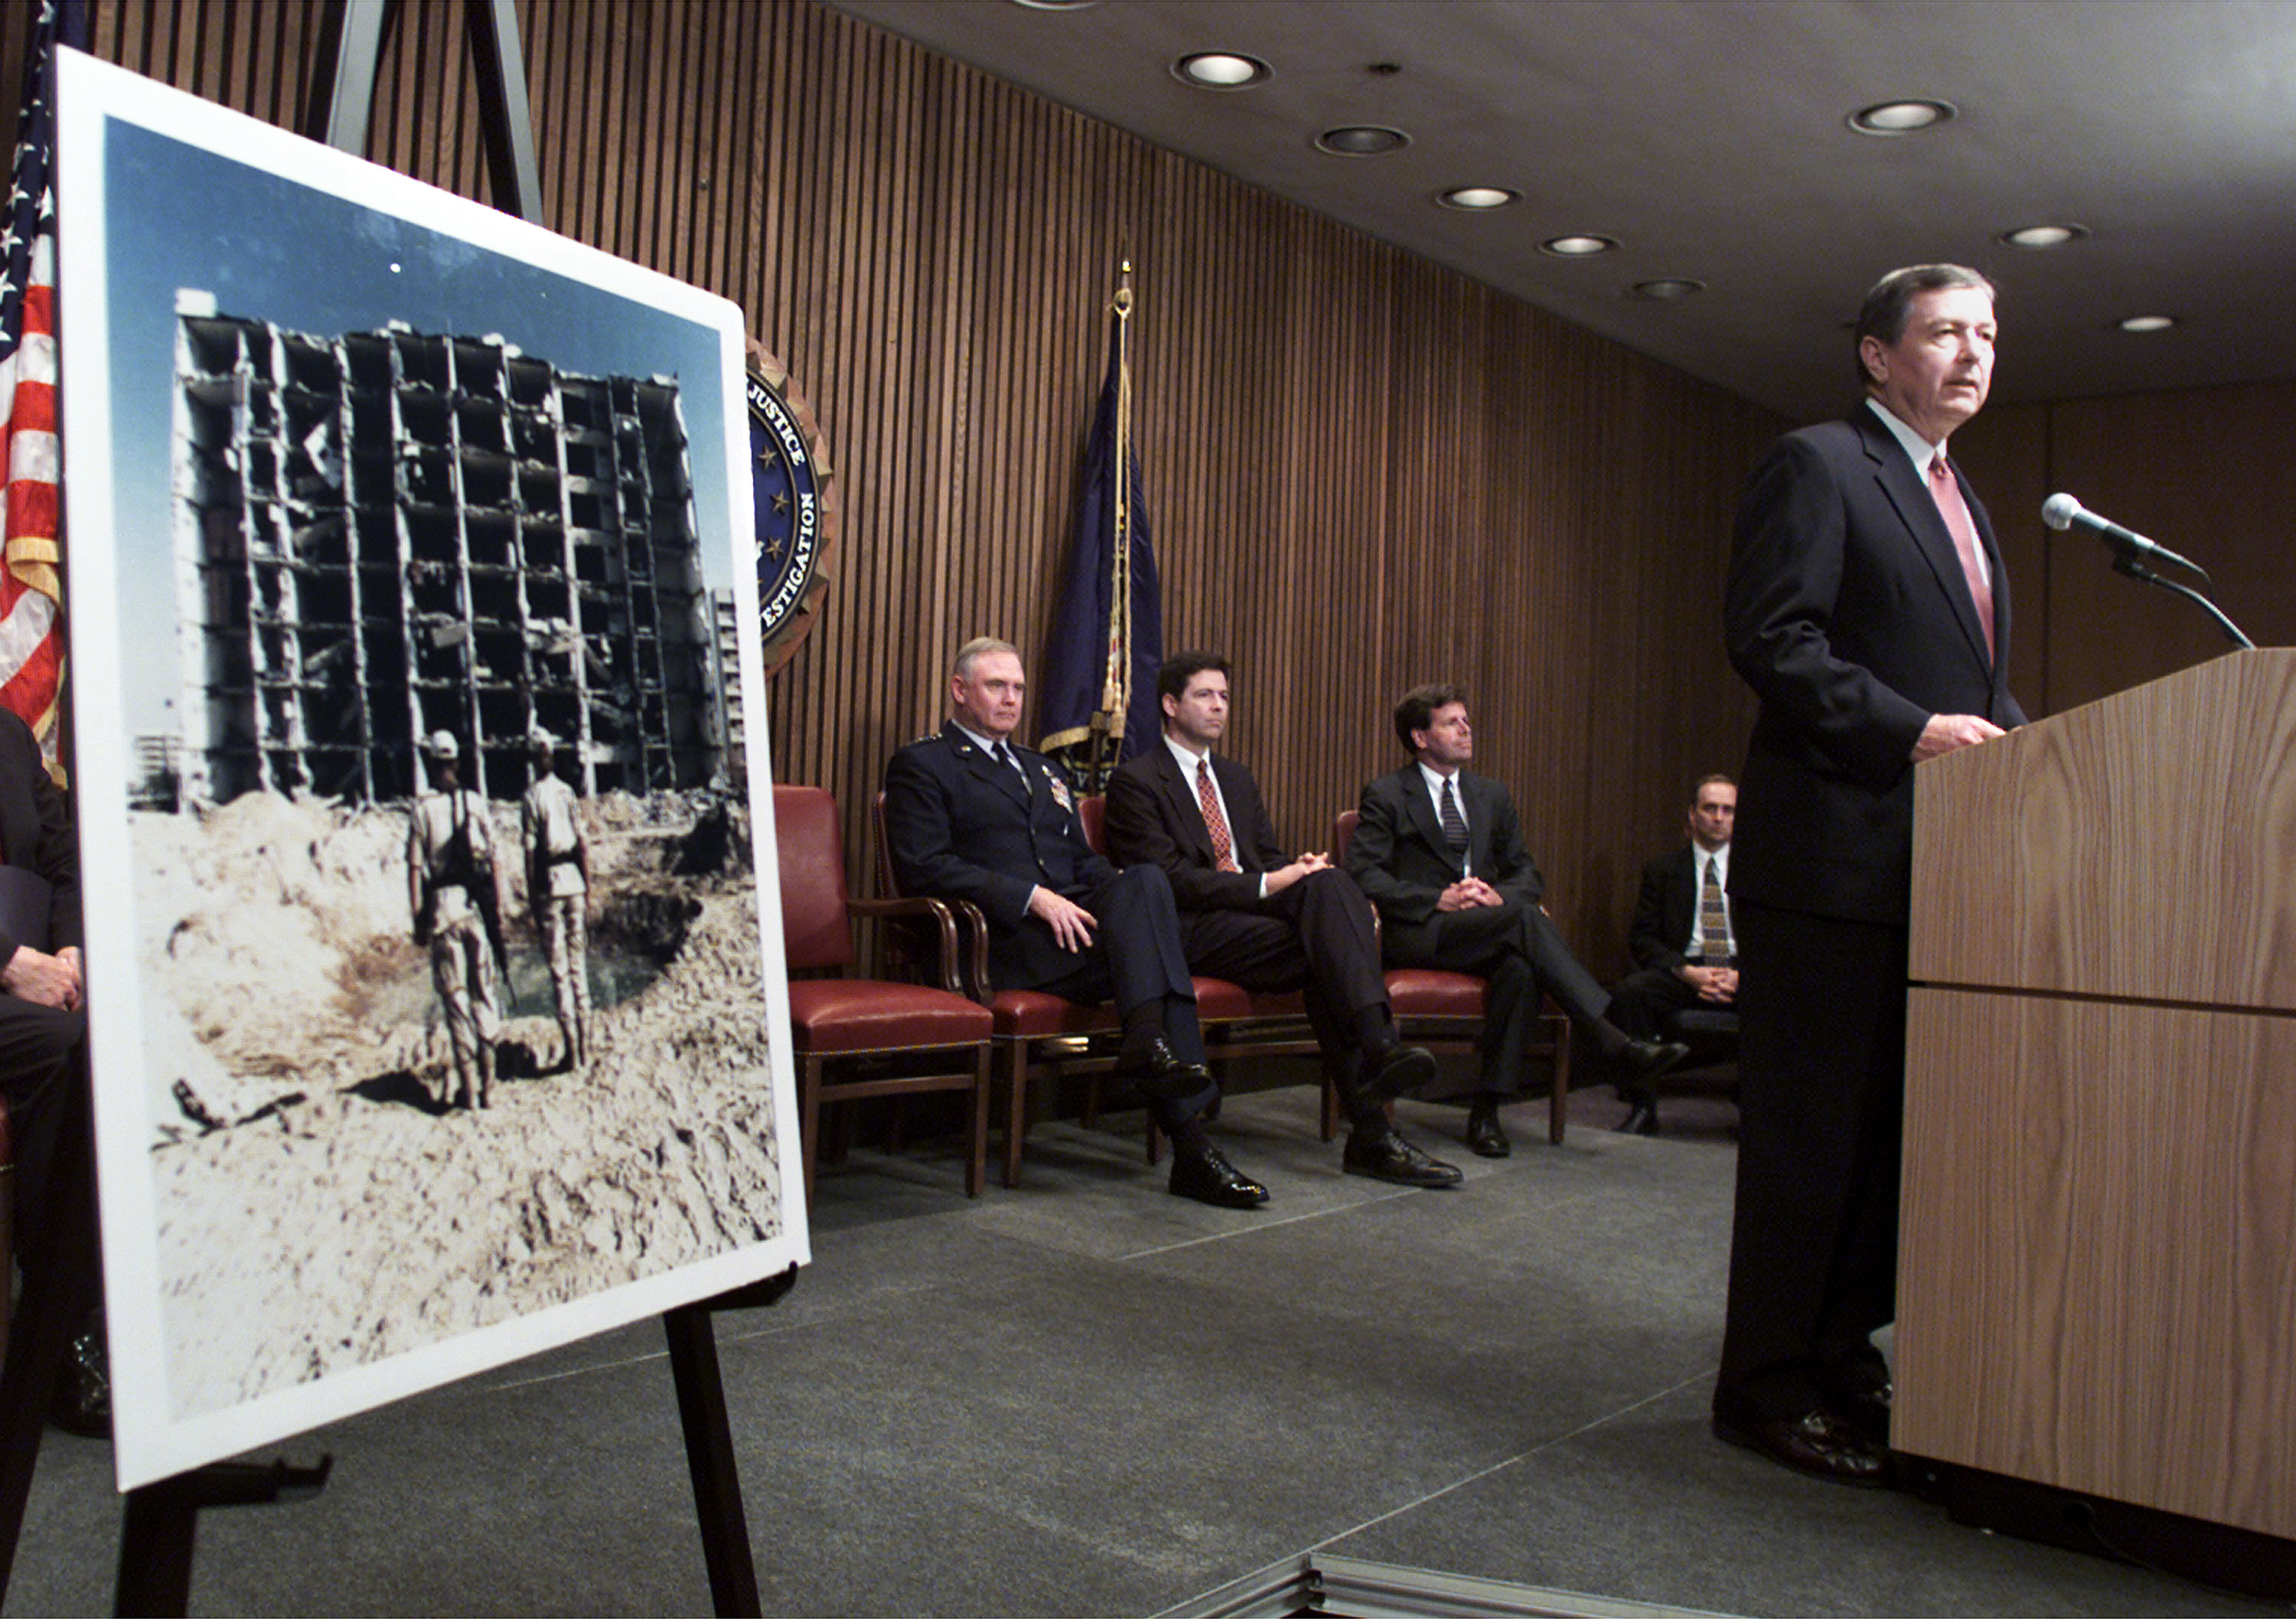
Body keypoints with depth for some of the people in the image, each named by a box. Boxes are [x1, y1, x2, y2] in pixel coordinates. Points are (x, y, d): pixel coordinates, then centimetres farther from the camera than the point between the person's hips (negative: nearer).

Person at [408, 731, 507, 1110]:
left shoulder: (422, 809, -3)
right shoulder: (477, 803, 1)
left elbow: (415, 868, -5)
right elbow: (496, 861, 0)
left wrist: (419, 919, 0)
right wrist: (499, 909, 6)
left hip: (442, 909, -1)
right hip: (477, 908, 1)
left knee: (456, 998, 5)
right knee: (486, 995, 8)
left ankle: (468, 1089, 7)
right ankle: (488, 1086, 9)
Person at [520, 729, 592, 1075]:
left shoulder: (531, 798, -8)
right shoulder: (569, 793, 3)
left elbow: (530, 853, -9)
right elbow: (584, 843, 3)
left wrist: (532, 901, -3)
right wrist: (588, 887, 10)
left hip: (548, 885, -3)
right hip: (573, 881, 4)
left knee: (559, 971, 0)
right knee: (578, 966, 12)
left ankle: (572, 1054, 1)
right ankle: (584, 1049, 15)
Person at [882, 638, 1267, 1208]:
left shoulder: (1042, 770, 30)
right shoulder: (922, 766, 7)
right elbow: (924, 866, -8)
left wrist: (1122, 894, 2)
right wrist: (1033, 898, -18)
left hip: (1073, 921, 6)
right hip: (1003, 942, -6)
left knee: (1146, 879, -27)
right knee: (1152, 948, -27)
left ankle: (1148, 1041, -35)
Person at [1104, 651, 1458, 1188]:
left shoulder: (1237, 779, 26)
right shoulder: (1135, 781, 0)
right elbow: (1168, 877, -12)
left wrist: (1299, 867, -4)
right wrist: (1265, 885, -19)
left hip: (1255, 909, 6)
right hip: (1193, 930, -6)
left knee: (1326, 881, -27)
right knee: (1324, 954, -29)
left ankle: (1379, 1045, -36)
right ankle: (1371, 1132, -35)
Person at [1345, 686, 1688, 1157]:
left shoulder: (1491, 796, 22)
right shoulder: (1386, 795, 5)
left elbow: (1527, 872, 19)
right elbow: (1363, 874, -6)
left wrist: (1500, 896, -6)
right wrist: (1437, 900, -17)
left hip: (1487, 923, 5)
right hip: (1417, 934, -5)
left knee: (1521, 968, -34)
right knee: (1525, 919, -33)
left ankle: (1487, 1110, -31)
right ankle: (1616, 1044, -38)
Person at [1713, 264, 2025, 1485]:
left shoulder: (1961, 501, 24)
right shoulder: (1816, 467, -4)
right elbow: (1769, 636, -15)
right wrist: (1909, 730, -20)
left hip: (1936, 865, 9)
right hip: (1832, 853, -9)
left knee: (1893, 1122, 12)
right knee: (1808, 1129, -3)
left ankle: (1842, 1350, 24)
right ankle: (1770, 1383, 7)